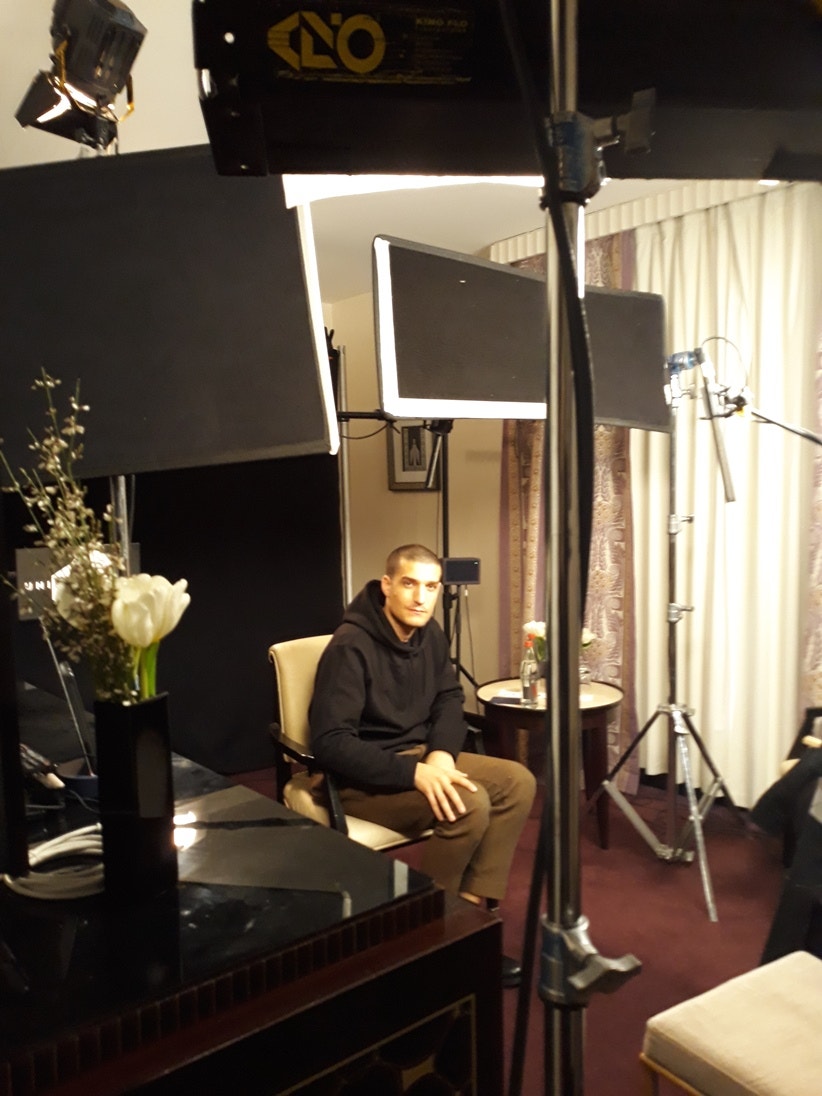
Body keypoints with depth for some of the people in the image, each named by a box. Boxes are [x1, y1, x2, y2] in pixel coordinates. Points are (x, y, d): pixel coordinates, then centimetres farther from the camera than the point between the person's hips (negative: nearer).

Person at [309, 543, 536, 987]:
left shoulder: (429, 634, 1)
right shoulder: (350, 647, -23)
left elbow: (449, 699, 10)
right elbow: (330, 743, -28)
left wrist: (441, 753, -12)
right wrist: (415, 773, -33)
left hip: (419, 755, 8)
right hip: (362, 775, -8)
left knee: (518, 782, -8)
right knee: (469, 805, -28)